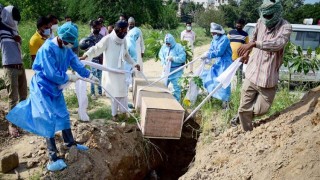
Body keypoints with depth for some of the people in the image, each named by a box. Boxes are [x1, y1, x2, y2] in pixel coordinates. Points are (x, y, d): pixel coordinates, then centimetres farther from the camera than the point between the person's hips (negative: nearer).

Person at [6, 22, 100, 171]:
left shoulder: (65, 48, -2)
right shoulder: (47, 49, -27)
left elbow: (75, 62, 5)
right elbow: (52, 74, -27)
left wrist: (89, 75, -1)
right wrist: (69, 78, -14)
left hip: (56, 87, 8)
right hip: (43, 88, -8)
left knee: (63, 115, 17)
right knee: (50, 119, -9)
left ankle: (70, 142, 36)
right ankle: (53, 157, -3)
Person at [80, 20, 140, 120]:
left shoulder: (123, 40, 3)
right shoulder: (107, 39, -16)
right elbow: (95, 49, -13)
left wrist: (134, 64, 13)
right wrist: (84, 56, -23)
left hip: (120, 70, 5)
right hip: (110, 71, -5)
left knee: (123, 91, 9)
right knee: (114, 92, 3)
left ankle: (124, 111, 23)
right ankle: (114, 113, 17)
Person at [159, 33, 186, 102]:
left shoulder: (179, 47, -14)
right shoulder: (164, 47, 1)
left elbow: (183, 58, -20)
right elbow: (161, 56, 6)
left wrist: (173, 58, -23)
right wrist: (163, 64, -9)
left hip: (176, 71, -5)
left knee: (176, 87, 1)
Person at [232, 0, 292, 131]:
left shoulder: (285, 27, -13)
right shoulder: (260, 22, 2)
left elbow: (278, 44, -33)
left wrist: (253, 44, -40)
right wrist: (247, 53, 27)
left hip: (268, 77, -3)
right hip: (252, 73, 3)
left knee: (262, 109, 7)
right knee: (244, 108, 5)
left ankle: (241, 117, 36)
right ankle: (248, 132, 25)